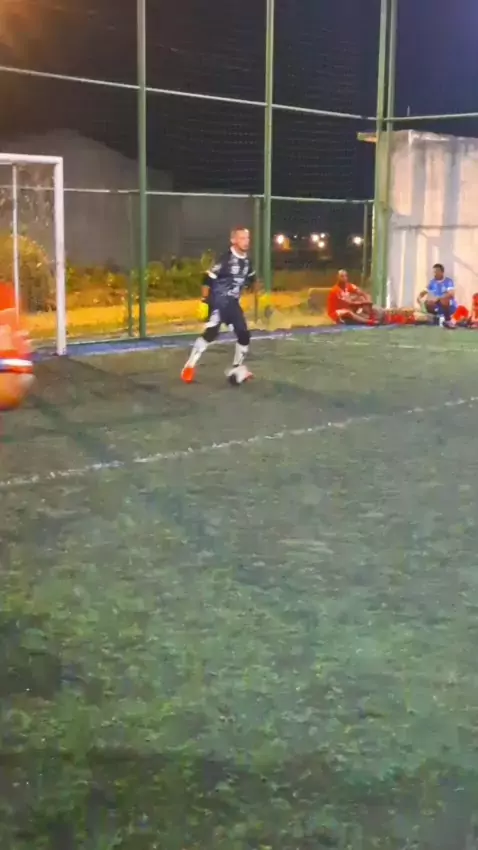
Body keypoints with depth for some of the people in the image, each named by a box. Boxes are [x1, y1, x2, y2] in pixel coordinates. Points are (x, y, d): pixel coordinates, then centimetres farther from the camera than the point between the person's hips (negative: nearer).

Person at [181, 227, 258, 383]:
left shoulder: (247, 261, 6)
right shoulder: (225, 260, -18)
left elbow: (252, 279, 25)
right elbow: (208, 280, -18)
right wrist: (205, 301, -19)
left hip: (233, 303, 7)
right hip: (219, 302, -7)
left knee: (244, 335, 4)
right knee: (211, 333, -20)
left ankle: (237, 368, 20)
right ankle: (190, 365, -11)